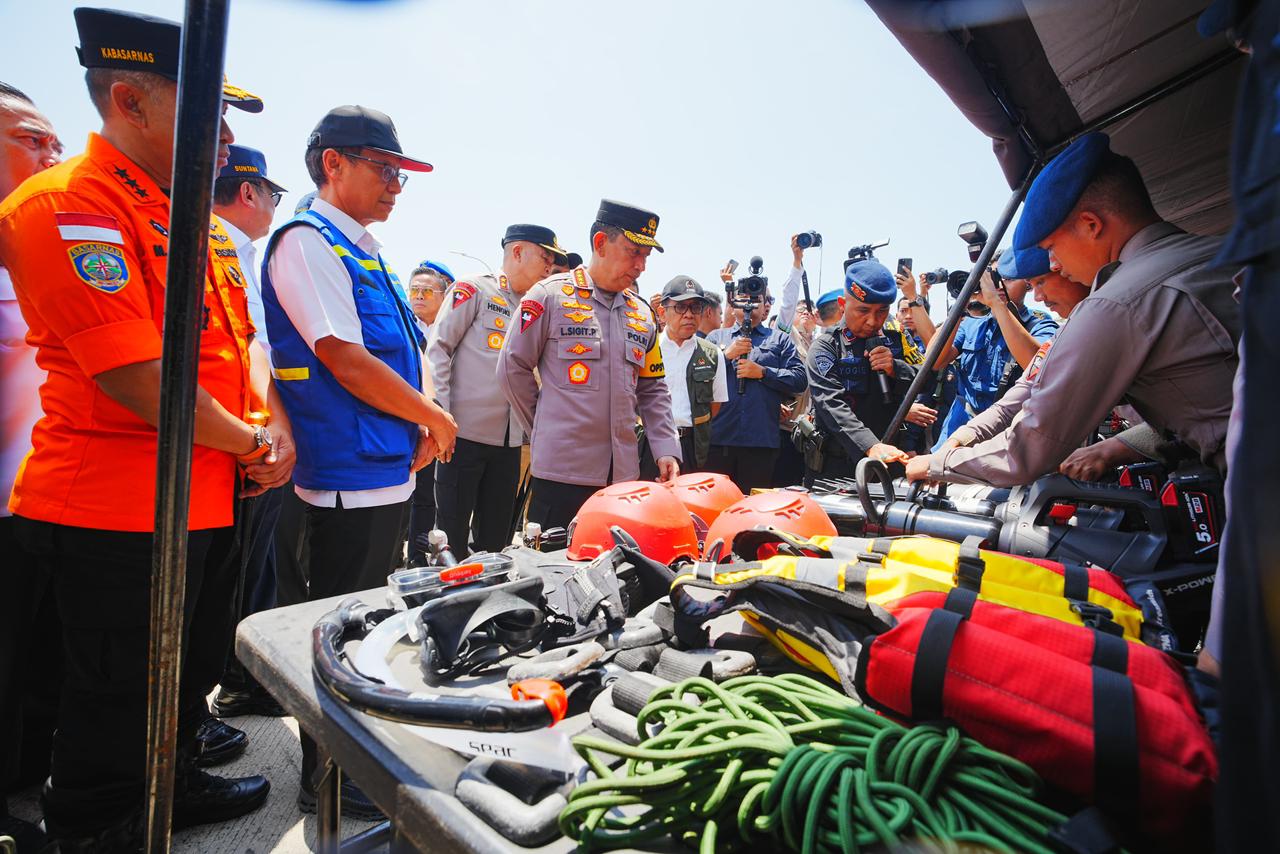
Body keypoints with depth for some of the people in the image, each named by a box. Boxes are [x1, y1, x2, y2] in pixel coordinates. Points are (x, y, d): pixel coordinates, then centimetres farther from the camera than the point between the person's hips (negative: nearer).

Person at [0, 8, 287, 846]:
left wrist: (277, 428, 0)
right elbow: (136, 377, -25)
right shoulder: (69, 205, -17)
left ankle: (174, 783, 46)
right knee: (120, 700, 10)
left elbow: (239, 337, 15)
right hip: (122, 513, -9)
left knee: (192, 670, 24)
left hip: (212, 498, 9)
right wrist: (249, 444, -13)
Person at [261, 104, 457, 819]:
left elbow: (409, 349, 19)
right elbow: (343, 359, -20)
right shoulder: (308, 242, -11)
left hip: (390, 474, 9)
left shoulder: (367, 252, 16)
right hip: (345, 480, -9)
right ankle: (330, 780, 23)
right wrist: (435, 418, -10)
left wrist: (425, 418, 2)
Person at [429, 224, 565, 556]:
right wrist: (442, 412, -12)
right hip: (465, 430, -6)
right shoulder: (474, 288, -2)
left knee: (494, 539, 12)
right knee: (452, 534, 2)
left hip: (510, 440, 6)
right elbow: (439, 348, -6)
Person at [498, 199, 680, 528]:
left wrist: (666, 450, 4)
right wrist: (546, 428, 3)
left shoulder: (643, 313, 12)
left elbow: (653, 391, 15)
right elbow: (513, 368, -1)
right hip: (561, 467, -5)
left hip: (624, 470, 5)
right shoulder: (550, 295, -4)